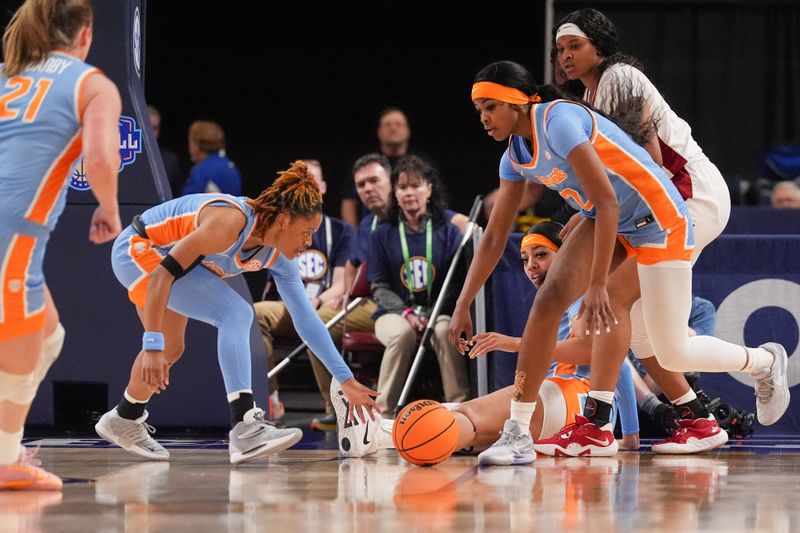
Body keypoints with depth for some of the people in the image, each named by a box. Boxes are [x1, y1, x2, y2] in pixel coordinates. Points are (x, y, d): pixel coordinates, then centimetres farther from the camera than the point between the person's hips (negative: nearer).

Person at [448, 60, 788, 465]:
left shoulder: (558, 120, -25)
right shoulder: (515, 156, 1)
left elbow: (606, 201, -30)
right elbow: (494, 237, 9)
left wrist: (597, 285, -33)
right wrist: (462, 306, 4)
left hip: (658, 220, -8)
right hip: (605, 221, 8)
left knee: (672, 355, -4)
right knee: (550, 299, -16)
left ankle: (765, 361, 25)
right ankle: (517, 434, -14)